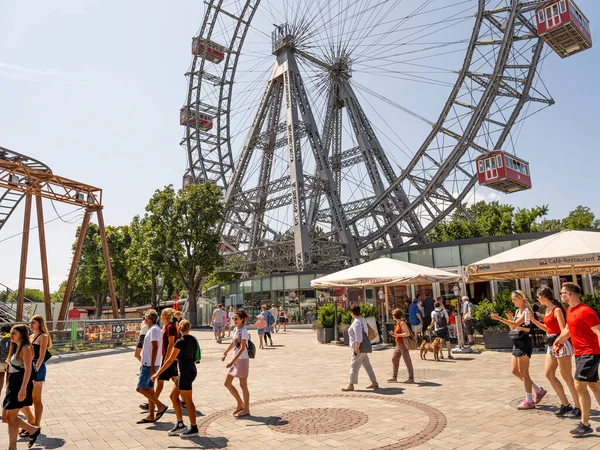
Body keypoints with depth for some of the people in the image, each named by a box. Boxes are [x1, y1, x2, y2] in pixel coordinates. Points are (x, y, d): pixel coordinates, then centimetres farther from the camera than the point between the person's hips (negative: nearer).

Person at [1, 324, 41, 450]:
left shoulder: (25, 348, -14)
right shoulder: (16, 348, 15)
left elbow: (28, 369, -21)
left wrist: (23, 388, -28)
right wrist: (8, 385, 19)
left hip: (20, 385, -9)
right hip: (13, 384, 9)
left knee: (11, 417, -2)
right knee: (5, 417, 10)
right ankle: (33, 430, 22)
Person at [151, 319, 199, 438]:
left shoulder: (181, 342, -16)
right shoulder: (193, 339, 7)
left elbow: (170, 360, -16)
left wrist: (157, 373, -12)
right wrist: (178, 356, 30)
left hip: (185, 372, -9)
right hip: (192, 370, 9)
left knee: (188, 401, 2)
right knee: (173, 396, 17)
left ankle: (194, 428, 12)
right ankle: (180, 424, 22)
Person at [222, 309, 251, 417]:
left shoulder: (244, 331, -16)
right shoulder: (235, 329, 9)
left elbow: (242, 348, -22)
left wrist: (232, 361, -25)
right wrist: (225, 353, 11)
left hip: (242, 360, -9)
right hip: (235, 360, 9)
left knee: (243, 385, 2)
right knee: (227, 383, 10)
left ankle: (246, 409, 15)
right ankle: (240, 404, 23)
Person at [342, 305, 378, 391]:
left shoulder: (356, 322, -20)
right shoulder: (363, 319, 11)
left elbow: (358, 337, -25)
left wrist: (357, 348, -21)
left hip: (359, 347, -10)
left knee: (354, 366, -1)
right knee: (367, 364, 13)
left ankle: (351, 385, 7)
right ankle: (374, 382, 17)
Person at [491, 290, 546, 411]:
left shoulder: (526, 311, -11)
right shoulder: (517, 311, 15)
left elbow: (516, 324, -26)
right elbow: (512, 328, 17)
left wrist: (500, 318, -32)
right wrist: (509, 318, 1)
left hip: (524, 342, -9)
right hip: (516, 342, 9)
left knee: (523, 373, -2)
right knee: (515, 371, 12)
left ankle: (529, 401, 8)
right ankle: (538, 390, 25)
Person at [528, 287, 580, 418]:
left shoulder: (557, 310, -15)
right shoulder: (547, 310, 11)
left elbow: (563, 330, -21)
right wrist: (532, 319, 17)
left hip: (560, 344, -10)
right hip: (551, 345, 10)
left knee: (567, 377, -2)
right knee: (549, 374, 10)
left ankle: (578, 407, 9)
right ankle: (565, 404, 18)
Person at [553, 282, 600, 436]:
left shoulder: (586, 311, -18)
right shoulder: (570, 311, 9)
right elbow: (567, 330, 23)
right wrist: (557, 342, 29)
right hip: (579, 353, 9)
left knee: (580, 386, -10)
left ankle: (585, 425, -2)